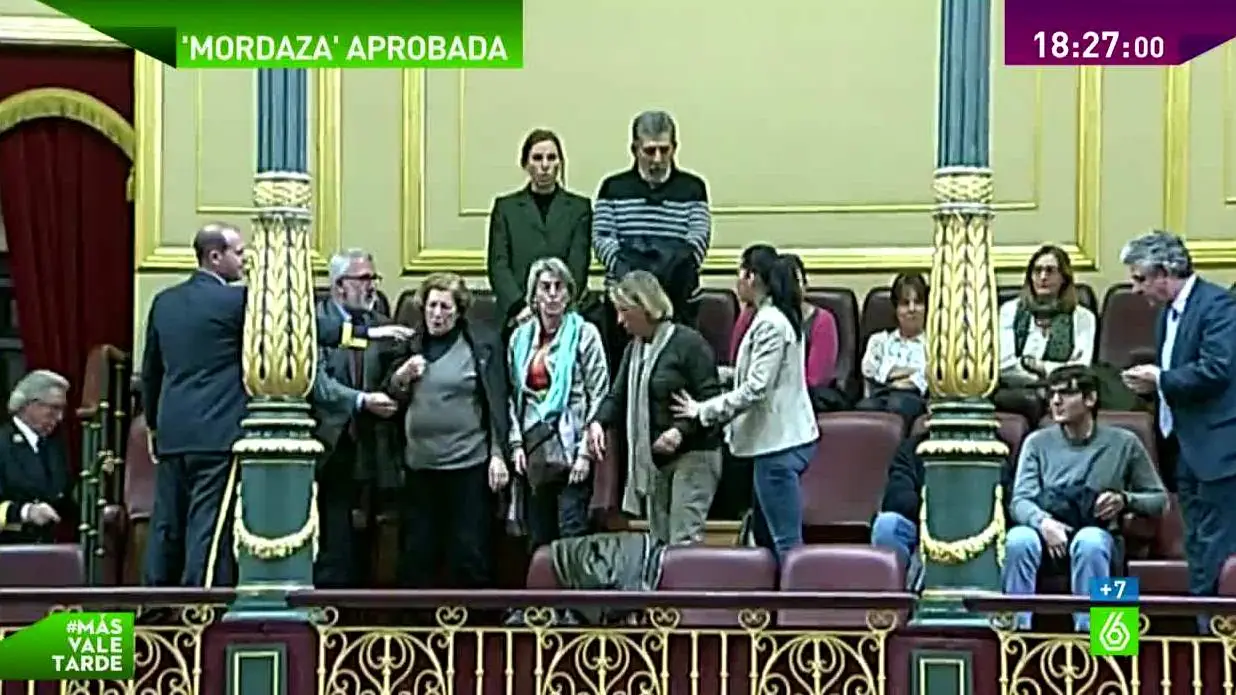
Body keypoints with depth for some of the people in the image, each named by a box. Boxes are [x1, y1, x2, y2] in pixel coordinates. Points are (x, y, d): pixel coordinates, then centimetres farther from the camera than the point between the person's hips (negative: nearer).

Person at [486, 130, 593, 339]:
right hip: (516, 320, 0)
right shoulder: (505, 207, 12)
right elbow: (497, 266, 3)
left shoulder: (579, 208, 10)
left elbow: (578, 267, 1)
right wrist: (520, 306, -13)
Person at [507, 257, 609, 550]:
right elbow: (513, 396, 13)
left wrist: (585, 451, -11)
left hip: (569, 447, -5)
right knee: (538, 540, 7)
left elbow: (598, 396, -6)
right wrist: (516, 443, 3)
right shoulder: (521, 337, 11)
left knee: (572, 537, -10)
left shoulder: (584, 334, -2)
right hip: (533, 450, 5)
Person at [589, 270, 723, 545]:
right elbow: (618, 396, 12)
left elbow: (710, 399, -16)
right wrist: (599, 422, -8)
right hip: (653, 458, 8)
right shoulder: (634, 348, 13)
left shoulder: (688, 342, -13)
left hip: (693, 454, -8)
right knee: (659, 540, 11)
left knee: (684, 540, -14)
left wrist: (682, 429, -28)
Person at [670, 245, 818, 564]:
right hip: (779, 439, 11)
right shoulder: (776, 317, 14)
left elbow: (756, 388, -19)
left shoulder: (770, 323, -17)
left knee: (786, 541, -9)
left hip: (779, 443, -11)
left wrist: (704, 410, -12)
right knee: (764, 535, 16)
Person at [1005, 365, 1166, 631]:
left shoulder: (1123, 443, 7)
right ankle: (1018, 627, -32)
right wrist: (1043, 522, -25)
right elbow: (1020, 501, -2)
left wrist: (1125, 500, -9)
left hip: (1099, 536, -1)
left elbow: (1159, 499, 13)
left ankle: (1088, 630, -35)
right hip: (1048, 536, 1)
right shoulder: (1038, 442, 8)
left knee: (1089, 541, -38)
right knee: (1018, 539, -34)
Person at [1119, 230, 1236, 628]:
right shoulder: (1169, 313, 16)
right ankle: (1202, 629, 20)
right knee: (1198, 549, 14)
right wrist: (1150, 382, 0)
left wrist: (1159, 379, -13)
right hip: (1186, 448, 10)